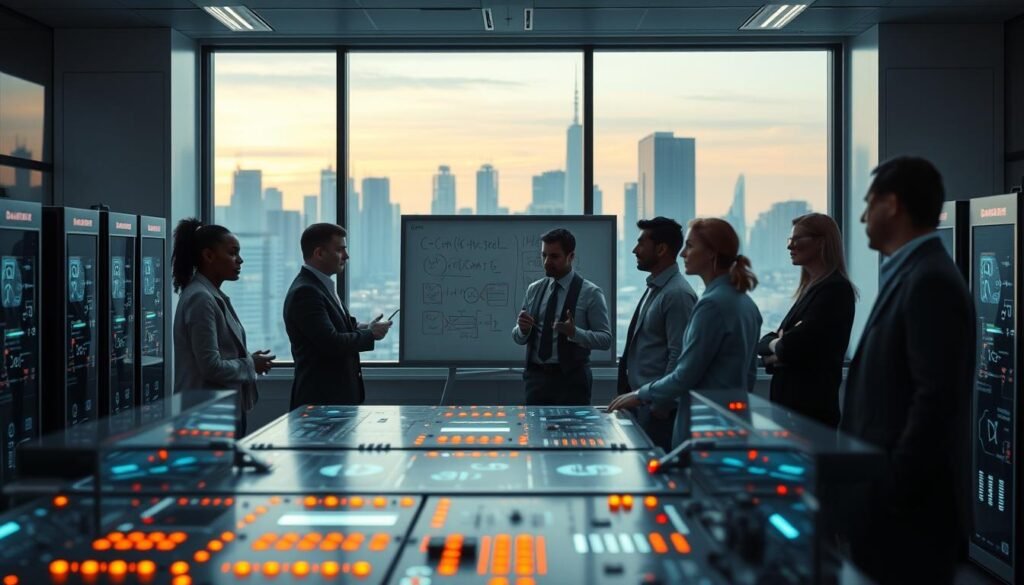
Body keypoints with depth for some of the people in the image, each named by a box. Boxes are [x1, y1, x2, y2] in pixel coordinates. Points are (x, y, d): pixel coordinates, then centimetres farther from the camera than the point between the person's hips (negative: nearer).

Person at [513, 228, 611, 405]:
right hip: (536, 377, 3)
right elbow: (518, 337, 10)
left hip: (571, 379, -3)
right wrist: (522, 329, -13)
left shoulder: (590, 293, -5)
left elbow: (605, 339, -9)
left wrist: (574, 332, -26)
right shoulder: (534, 290, 8)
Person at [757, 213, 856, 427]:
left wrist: (775, 345, 0)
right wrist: (780, 344, -9)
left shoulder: (835, 289, -13)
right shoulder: (811, 288, 14)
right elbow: (764, 344, 12)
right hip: (792, 402, 8)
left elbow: (793, 345, -21)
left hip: (813, 407, -8)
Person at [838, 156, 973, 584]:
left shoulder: (930, 280, -18)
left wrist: (893, 492, -20)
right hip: (895, 494, 9)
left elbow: (937, 398, -24)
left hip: (908, 504, -9)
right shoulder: (911, 275, 13)